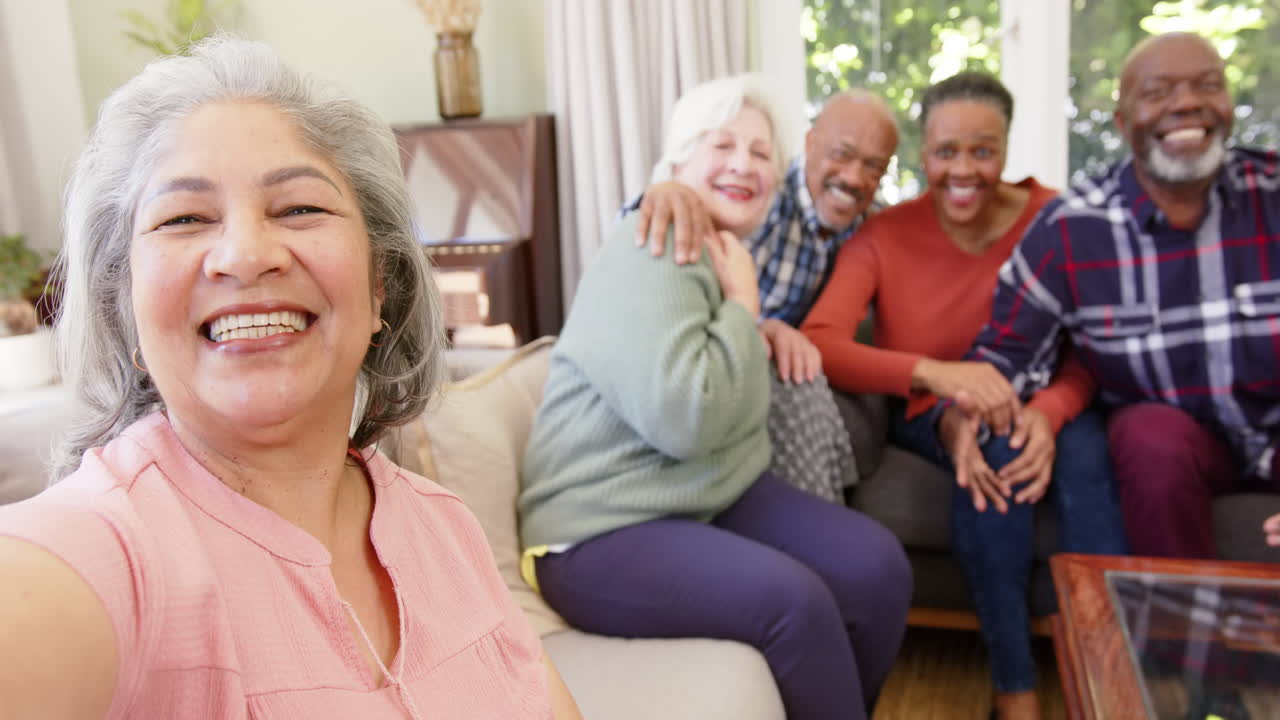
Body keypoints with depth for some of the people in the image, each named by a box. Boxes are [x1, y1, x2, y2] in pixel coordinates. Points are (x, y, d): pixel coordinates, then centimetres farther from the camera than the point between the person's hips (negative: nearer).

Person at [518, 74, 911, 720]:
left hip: (718, 496, 9)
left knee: (878, 566, -8)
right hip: (604, 532, -8)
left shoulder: (728, 255, 13)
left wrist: (766, 328, 8)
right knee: (795, 600, -28)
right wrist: (743, 305, -17)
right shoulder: (650, 255, -17)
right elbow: (683, 419, -30)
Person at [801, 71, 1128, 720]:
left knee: (1085, 454, -31)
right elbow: (818, 343, -24)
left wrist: (1047, 412, -29)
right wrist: (933, 372, -40)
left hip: (1039, 406, 1)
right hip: (929, 416, -1)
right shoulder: (883, 236, -10)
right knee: (990, 445, -33)